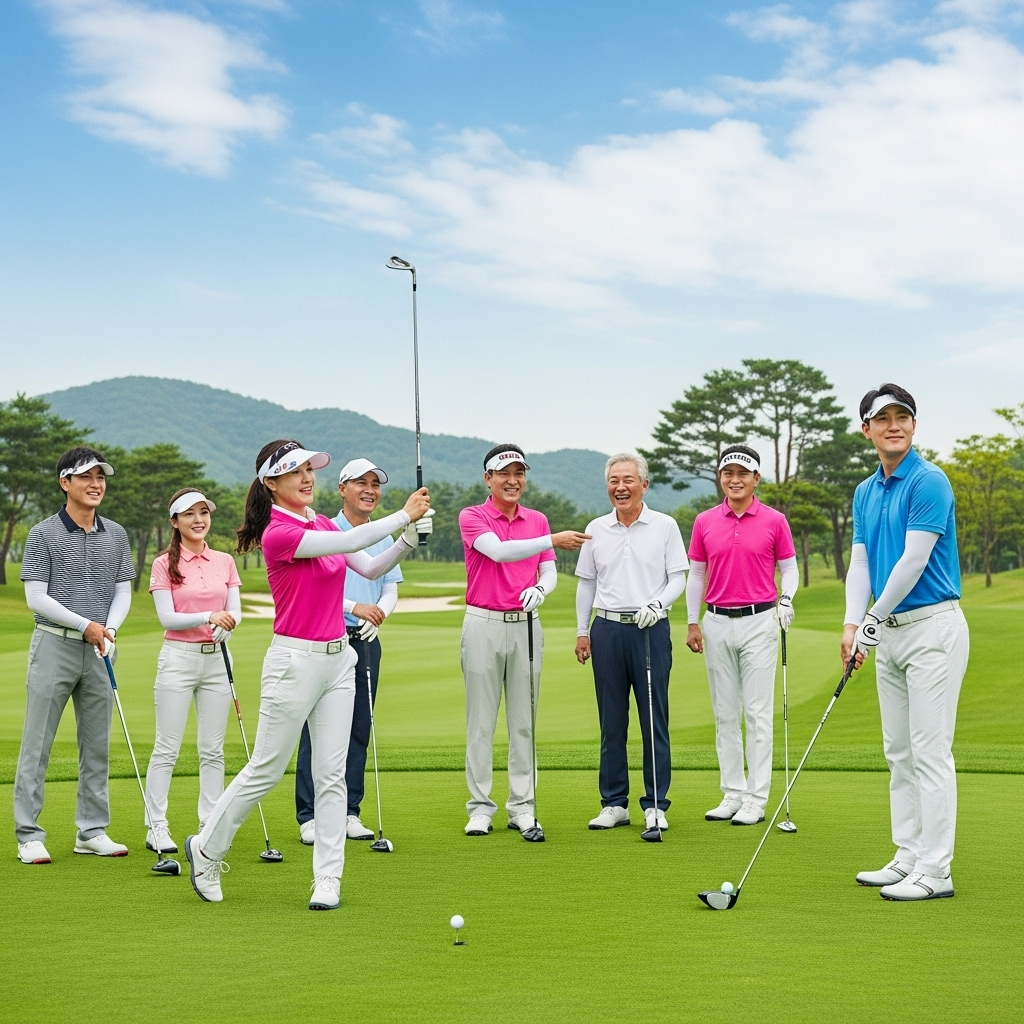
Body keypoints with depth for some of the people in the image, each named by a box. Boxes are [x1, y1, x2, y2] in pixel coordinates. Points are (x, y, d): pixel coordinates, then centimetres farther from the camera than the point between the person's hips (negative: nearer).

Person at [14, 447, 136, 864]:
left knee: (97, 745, 8)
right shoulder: (43, 534, -4)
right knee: (37, 744, -2)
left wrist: (109, 629, -7)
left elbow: (123, 592, 10)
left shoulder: (116, 535, 9)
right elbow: (36, 597, -8)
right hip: (54, 645, -4)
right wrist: (84, 625, -14)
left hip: (100, 650, 4)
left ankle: (92, 832, 16)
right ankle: (29, 835, 3)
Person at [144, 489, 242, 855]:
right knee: (167, 747, -1)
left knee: (213, 749, 6)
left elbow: (235, 610, 5)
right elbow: (167, 618, -8)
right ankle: (157, 827, 5)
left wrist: (226, 625, -18)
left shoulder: (225, 561, 9)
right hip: (178, 658, -3)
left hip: (217, 658, 3)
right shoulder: (164, 564, -1)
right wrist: (208, 617, -22)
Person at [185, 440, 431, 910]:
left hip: (339, 658, 7)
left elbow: (371, 567, 6)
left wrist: (410, 537, -8)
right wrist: (403, 515, -18)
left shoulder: (323, 524, 11)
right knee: (266, 769, 3)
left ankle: (328, 878, 10)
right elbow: (349, 543, -23)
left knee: (332, 774, 5)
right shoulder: (277, 533, -14)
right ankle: (205, 848, 22)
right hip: (296, 660, -7)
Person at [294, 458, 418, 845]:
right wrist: (356, 607, -21)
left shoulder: (384, 538, 13)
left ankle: (349, 812, 15)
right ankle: (310, 816, 0)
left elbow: (391, 589, 10)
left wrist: (377, 615, -11)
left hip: (366, 641, 5)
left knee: (359, 730, 7)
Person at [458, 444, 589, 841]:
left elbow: (549, 572, 8)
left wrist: (539, 589, -16)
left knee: (524, 720, 5)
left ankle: (522, 808, 10)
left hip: (526, 625, 3)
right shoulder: (471, 517, -3)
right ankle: (480, 807, 9)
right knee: (481, 721, 2)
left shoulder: (538, 520, 11)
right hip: (483, 624, -3)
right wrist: (553, 540, -30)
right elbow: (498, 551, -21)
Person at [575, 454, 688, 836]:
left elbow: (678, 577, 2)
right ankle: (614, 803, 12)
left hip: (651, 629, -2)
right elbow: (586, 583, 15)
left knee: (654, 721, -1)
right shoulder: (596, 529, 10)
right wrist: (582, 631, 11)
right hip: (607, 629, 3)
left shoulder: (665, 526, 3)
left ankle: (655, 805, 6)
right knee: (611, 722, 5)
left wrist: (657, 604, -16)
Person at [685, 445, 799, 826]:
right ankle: (732, 794, 15)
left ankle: (756, 799, 1)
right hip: (717, 623, 3)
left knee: (758, 713, -3)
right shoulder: (704, 522, 7)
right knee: (725, 713, 7)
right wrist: (692, 623, 6)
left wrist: (787, 599, -14)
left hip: (759, 622, -3)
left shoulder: (774, 521, 0)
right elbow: (695, 574, 11)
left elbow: (789, 567, 5)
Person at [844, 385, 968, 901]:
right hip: (889, 632, 9)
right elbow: (860, 564, 9)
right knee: (899, 754, 12)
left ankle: (934, 872, -3)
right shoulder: (865, 493, 13)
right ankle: (908, 858, 20)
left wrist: (874, 620, -11)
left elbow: (913, 562, -17)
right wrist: (852, 625, -5)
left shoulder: (929, 482, -12)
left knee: (930, 752, -7)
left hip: (932, 627, -9)